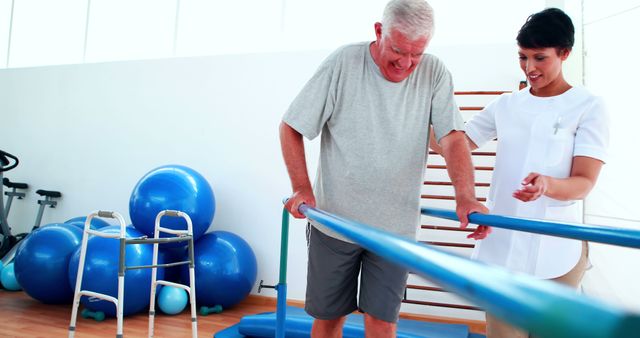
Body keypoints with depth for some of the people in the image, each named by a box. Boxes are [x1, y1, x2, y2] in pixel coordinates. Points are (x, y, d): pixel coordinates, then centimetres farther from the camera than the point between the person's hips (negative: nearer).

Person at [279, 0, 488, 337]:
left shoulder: (434, 73, -4)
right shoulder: (343, 63, -10)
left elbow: (452, 137, -12)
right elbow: (290, 128, -6)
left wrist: (465, 196, -28)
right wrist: (302, 188, -15)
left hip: (395, 226, 1)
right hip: (333, 221, 0)